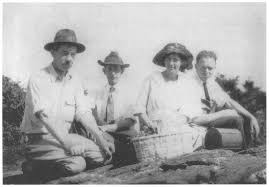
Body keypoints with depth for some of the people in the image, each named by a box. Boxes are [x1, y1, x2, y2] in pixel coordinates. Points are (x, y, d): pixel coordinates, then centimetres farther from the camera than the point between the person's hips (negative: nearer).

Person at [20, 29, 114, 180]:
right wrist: (65, 142, -31)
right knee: (76, 165, -28)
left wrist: (100, 138, -14)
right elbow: (43, 115, -21)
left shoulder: (75, 82, 9)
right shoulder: (38, 79, -9)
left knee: (102, 154, -14)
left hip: (67, 137, 6)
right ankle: (33, 167, -2)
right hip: (40, 138, -6)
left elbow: (84, 113, 1)